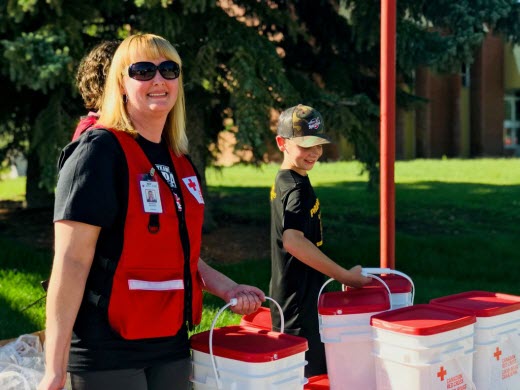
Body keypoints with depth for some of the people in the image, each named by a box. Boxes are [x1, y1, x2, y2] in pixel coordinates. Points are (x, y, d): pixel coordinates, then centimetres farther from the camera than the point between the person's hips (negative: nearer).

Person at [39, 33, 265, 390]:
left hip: (172, 344, 7)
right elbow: (72, 262, -18)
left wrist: (227, 288, 8)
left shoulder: (181, 162, 9)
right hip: (108, 351, -7)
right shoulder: (99, 151, -13)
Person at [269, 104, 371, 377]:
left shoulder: (282, 181, 12)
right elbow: (293, 240, -32)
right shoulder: (298, 188, -17)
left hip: (287, 297, 10)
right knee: (310, 376, -3)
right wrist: (344, 275, -28)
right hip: (300, 301, -10)